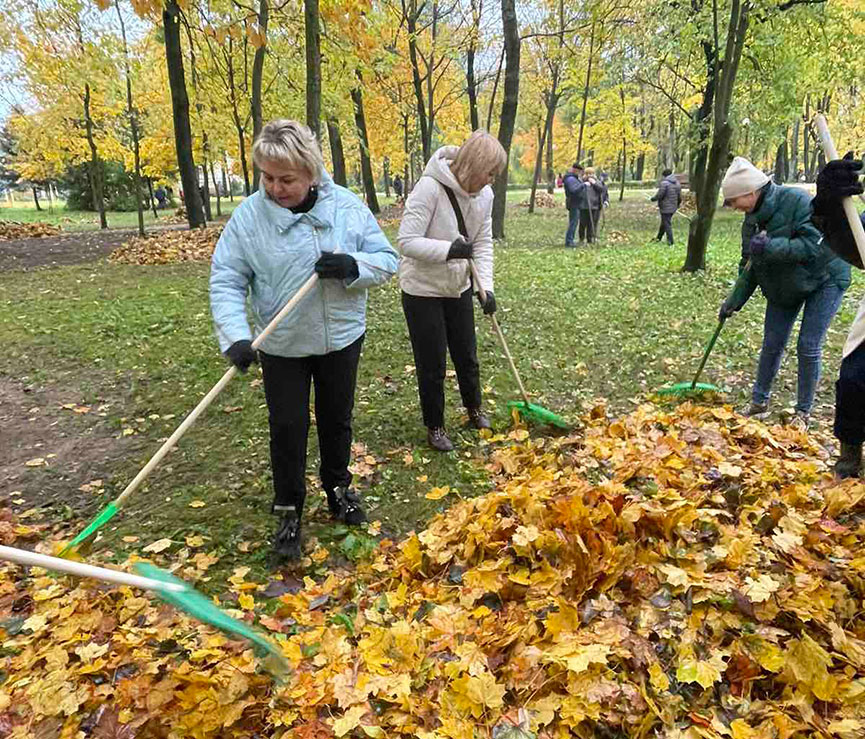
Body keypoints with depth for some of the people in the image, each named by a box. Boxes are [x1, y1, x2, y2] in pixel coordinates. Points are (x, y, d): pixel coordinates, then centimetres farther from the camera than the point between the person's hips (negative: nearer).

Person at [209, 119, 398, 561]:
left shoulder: (348, 207, -9)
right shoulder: (249, 216, -12)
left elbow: (386, 260, -4)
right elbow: (225, 281, -10)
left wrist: (352, 267, -25)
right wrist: (235, 337, -24)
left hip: (341, 338, 2)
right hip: (281, 346, -1)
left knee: (337, 420, 18)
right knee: (288, 429, 7)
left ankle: (338, 489, 41)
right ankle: (288, 510, 27)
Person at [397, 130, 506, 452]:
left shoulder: (484, 195, -5)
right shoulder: (430, 187, -25)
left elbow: (483, 244, -1)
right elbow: (407, 241, -26)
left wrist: (486, 287, -12)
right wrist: (449, 249, -37)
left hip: (459, 287, 6)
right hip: (423, 290, -6)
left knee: (467, 355, 19)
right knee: (431, 364, 5)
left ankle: (474, 409, 44)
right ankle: (434, 426, 26)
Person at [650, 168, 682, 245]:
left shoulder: (664, 183, -17)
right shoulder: (677, 183, 7)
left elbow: (659, 195, -19)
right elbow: (679, 196, 12)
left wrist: (653, 198, 1)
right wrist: (678, 204, 28)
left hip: (665, 208, -8)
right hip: (673, 207, 8)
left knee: (667, 224, -1)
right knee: (664, 222, 20)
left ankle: (670, 241, 0)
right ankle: (658, 237, 34)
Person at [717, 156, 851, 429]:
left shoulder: (796, 200, -26)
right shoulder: (752, 221, -4)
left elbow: (815, 245, -33)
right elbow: (749, 266, 2)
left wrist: (771, 247, -39)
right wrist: (735, 301, -8)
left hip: (823, 280, -6)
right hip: (782, 288, 6)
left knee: (808, 348, -5)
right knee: (772, 345, 7)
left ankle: (803, 412, 11)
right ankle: (759, 403, 21)